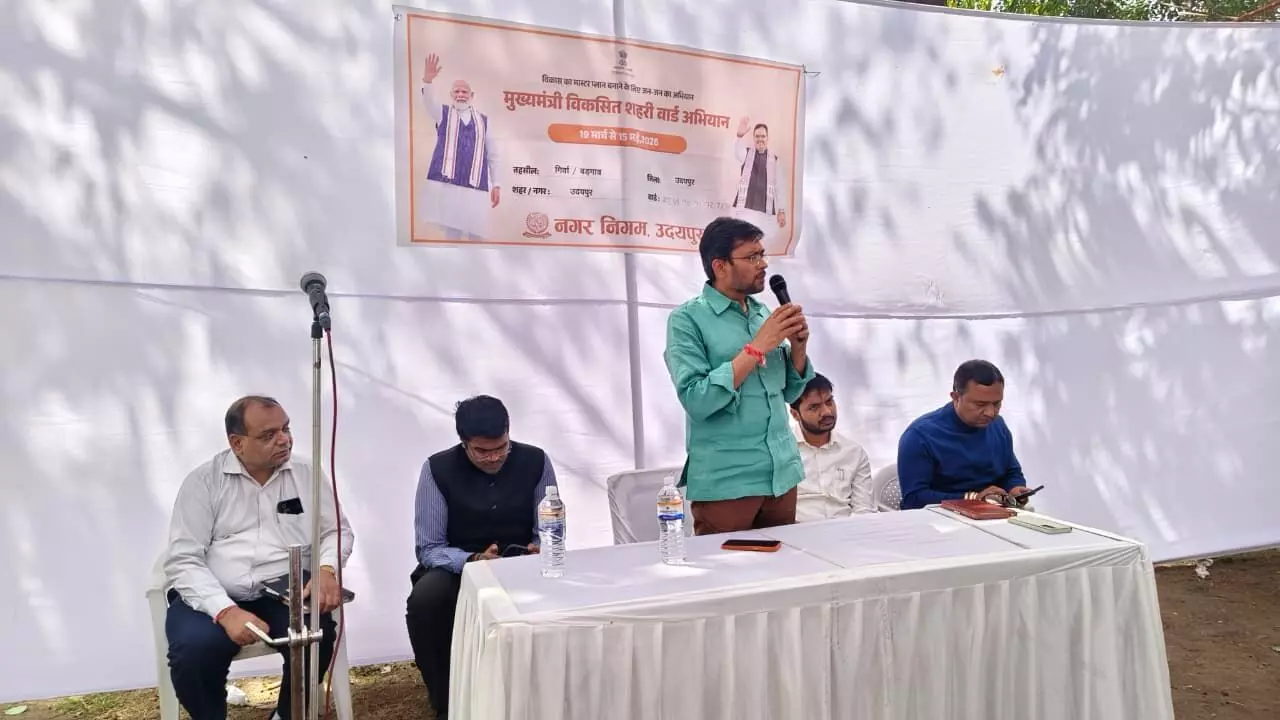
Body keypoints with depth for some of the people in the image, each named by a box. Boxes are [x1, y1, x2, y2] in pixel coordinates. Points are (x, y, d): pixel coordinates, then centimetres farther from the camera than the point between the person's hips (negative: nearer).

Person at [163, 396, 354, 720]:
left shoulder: (306, 474, 6)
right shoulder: (203, 481, -1)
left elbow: (337, 530, 11)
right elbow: (183, 561, -6)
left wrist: (327, 569, -13)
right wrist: (227, 611, -22)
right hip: (215, 597, -1)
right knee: (194, 649, -31)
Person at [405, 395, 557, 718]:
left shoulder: (536, 462, -9)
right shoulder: (437, 469, -13)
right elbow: (428, 549, -12)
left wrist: (539, 550, -24)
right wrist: (473, 561, -31)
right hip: (457, 565, 0)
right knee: (424, 600, -33)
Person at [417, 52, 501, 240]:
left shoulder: (483, 120, 13)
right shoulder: (443, 113, 11)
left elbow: (492, 155, 14)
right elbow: (429, 101, -11)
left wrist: (496, 185, 8)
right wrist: (428, 81, -32)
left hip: (475, 186, 1)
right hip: (446, 182, -1)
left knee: (477, 233, -1)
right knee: (451, 231, 0)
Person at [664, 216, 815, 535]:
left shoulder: (764, 313, 8)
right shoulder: (687, 319, -10)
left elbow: (789, 392, 13)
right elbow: (696, 401, -21)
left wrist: (798, 347, -5)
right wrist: (757, 348, -19)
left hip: (783, 474, 6)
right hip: (726, 483, -6)